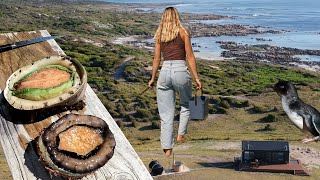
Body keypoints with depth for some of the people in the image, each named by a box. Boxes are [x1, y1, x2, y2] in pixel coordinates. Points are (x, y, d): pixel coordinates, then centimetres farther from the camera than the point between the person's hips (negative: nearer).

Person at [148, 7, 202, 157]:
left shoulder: (159, 34, 11)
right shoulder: (183, 32, 3)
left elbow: (156, 58, 12)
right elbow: (190, 57, -1)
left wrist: (153, 78, 21)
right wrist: (196, 78, 2)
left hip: (164, 72, 2)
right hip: (180, 71, -2)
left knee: (166, 114, 6)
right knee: (186, 105, 24)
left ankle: (167, 149, 5)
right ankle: (181, 135, 13)